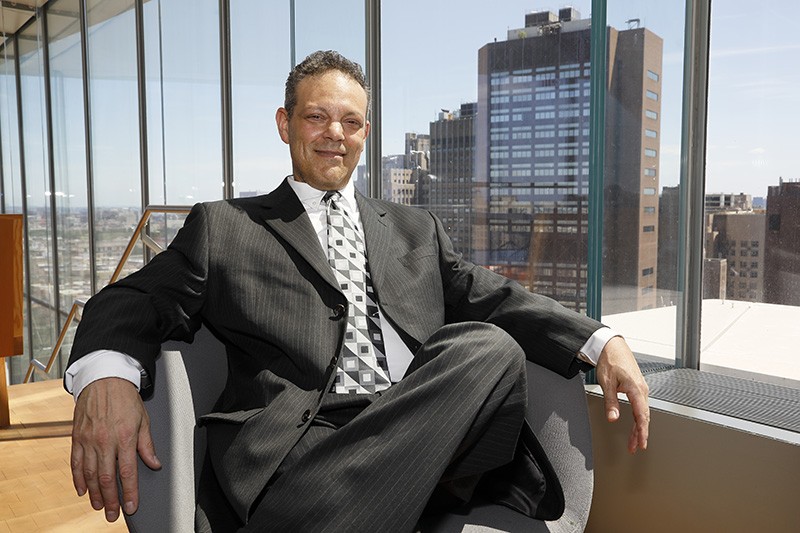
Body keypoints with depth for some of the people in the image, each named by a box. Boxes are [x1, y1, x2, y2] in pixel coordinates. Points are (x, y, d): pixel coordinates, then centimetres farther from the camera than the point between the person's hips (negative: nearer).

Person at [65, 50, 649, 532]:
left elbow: (494, 299, 15)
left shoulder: (417, 230, 24)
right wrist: (105, 379, -18)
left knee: (492, 346, -27)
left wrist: (602, 342, -2)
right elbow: (135, 304, 6)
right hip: (296, 448, -4)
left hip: (422, 439, 5)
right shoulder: (224, 227, 16)